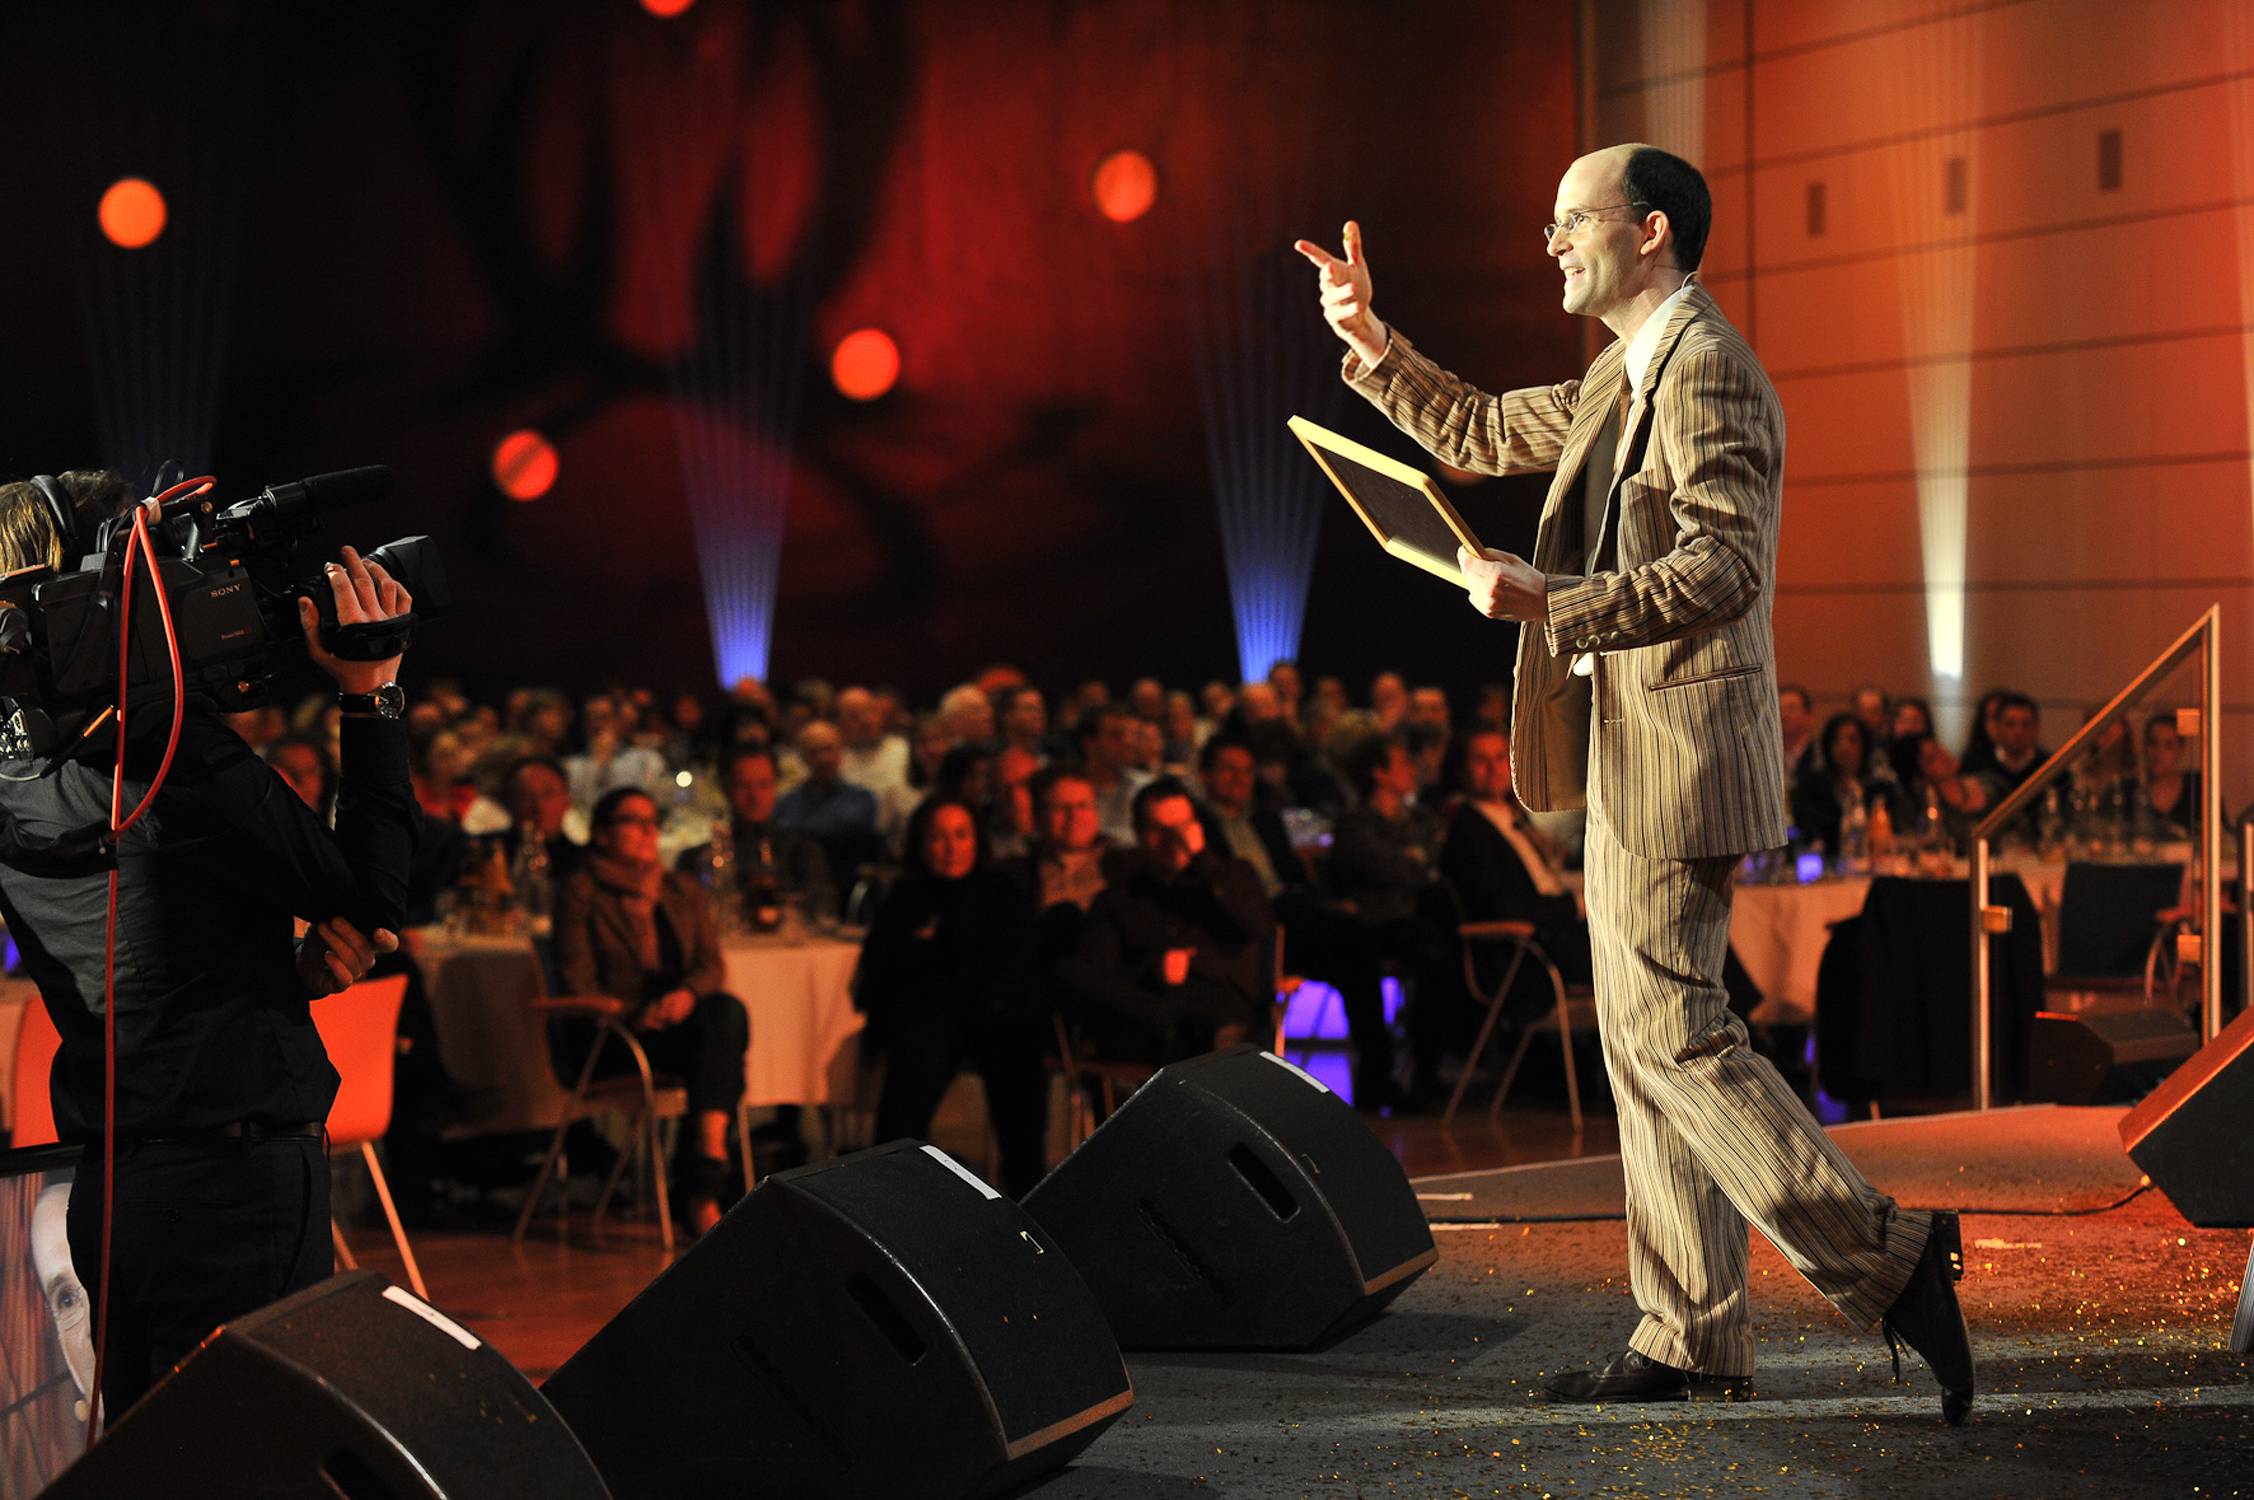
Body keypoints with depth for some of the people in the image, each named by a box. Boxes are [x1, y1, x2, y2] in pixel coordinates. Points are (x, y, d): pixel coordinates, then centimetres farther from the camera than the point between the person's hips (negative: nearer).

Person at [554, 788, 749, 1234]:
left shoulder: (685, 892, 19)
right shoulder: (581, 892, 4)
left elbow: (712, 965, 8)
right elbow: (578, 984, -5)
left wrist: (688, 993, -16)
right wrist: (636, 1014, -20)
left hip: (682, 1018, 5)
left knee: (728, 1011, -31)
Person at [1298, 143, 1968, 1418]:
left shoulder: (1708, 370, -14)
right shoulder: (1628, 375, 18)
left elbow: (1727, 568, -23)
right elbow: (1476, 433, 28)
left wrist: (1548, 602, -28)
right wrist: (1369, 341, 18)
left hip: (1681, 747, -10)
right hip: (1633, 753, 10)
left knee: (1671, 1031, -11)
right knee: (1650, 1038, 11)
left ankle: (1885, 1258, -5)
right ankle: (1693, 1337, 16)